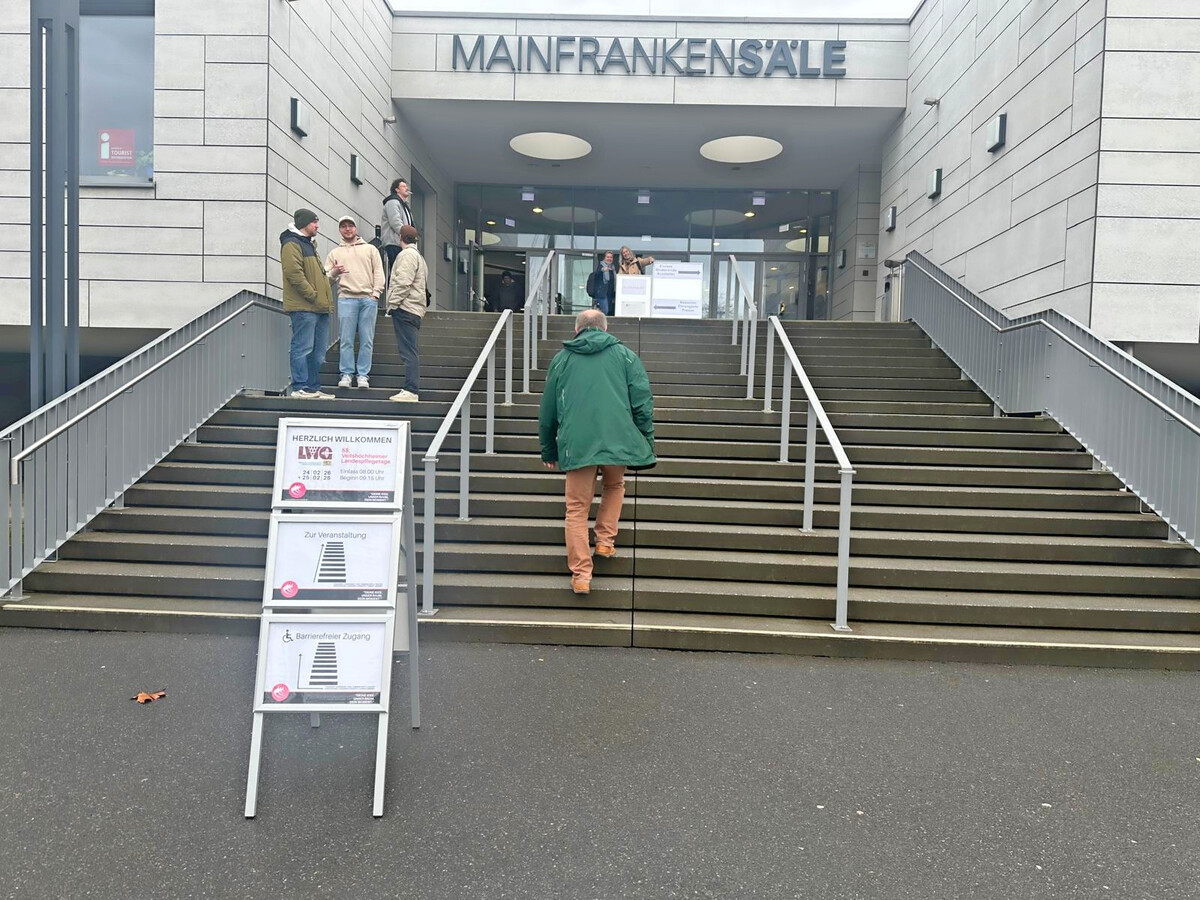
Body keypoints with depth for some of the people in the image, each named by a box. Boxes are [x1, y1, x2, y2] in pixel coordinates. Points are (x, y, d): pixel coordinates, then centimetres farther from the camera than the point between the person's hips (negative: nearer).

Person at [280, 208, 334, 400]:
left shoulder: (309, 244, 24)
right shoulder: (292, 244, -7)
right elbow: (294, 274, -18)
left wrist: (325, 299, 16)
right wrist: (313, 296, -18)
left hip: (319, 307, 10)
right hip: (303, 307, -10)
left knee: (318, 350, 10)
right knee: (303, 348, -7)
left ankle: (313, 387, 16)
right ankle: (300, 388, -3)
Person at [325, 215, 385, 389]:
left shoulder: (370, 249, 17)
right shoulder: (335, 253, 18)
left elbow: (378, 273, 10)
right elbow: (326, 277, 13)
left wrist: (376, 293, -3)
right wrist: (334, 273, -10)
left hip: (368, 298, 0)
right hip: (346, 299, 0)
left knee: (367, 340, -3)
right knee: (346, 340, -4)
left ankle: (363, 375, 1)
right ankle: (346, 374, 2)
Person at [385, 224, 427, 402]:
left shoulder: (407, 255, -7)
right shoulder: (418, 256, 25)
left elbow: (403, 283, -18)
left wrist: (393, 302, -14)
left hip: (405, 308, -10)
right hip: (415, 309, 10)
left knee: (408, 351, -13)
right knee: (410, 351, 11)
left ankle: (411, 390, -15)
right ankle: (411, 389, 14)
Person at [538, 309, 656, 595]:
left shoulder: (561, 359, 15)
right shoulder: (625, 355, 11)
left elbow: (548, 411, 18)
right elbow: (643, 403, 3)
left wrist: (548, 451, 26)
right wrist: (648, 444, 8)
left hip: (576, 444, 0)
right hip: (618, 440, 0)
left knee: (577, 509, 7)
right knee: (614, 486, 29)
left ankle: (581, 575, 3)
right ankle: (605, 541, 20)